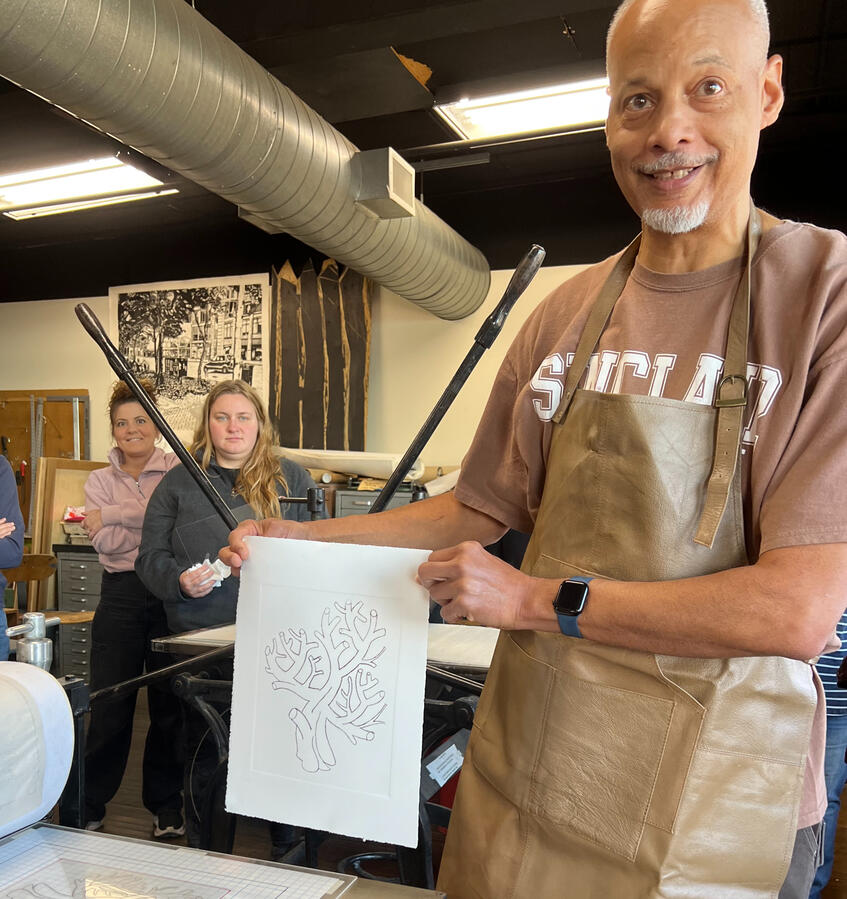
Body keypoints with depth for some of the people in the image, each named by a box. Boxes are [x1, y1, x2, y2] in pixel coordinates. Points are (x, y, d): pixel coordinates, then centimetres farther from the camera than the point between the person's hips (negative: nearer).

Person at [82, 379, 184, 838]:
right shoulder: (99, 480, 8)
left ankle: (166, 808, 25)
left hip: (170, 594, -2)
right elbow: (104, 542, -6)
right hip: (120, 597, 2)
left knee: (169, 705, 8)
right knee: (109, 706, 5)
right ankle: (88, 809, 23)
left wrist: (112, 515, -12)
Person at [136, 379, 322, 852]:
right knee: (203, 750, 11)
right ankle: (202, 849, 30)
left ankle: (290, 851, 23)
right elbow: (151, 557, 8)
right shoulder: (178, 483, 10)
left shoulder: (291, 478, 7)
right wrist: (179, 580, -12)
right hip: (200, 640, 1)